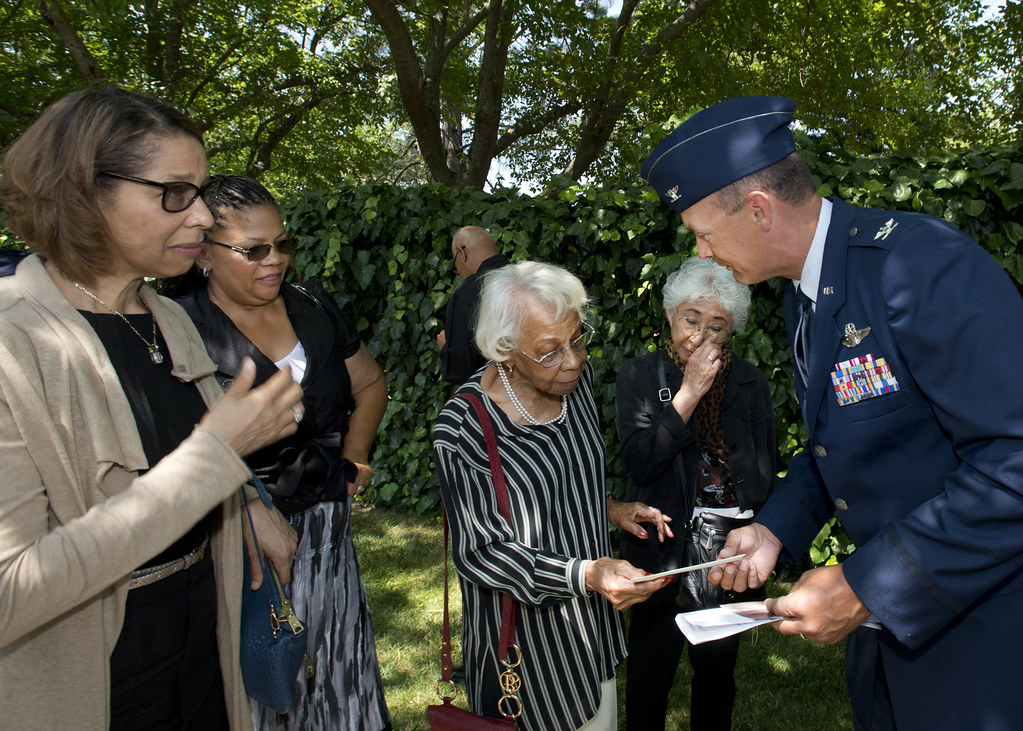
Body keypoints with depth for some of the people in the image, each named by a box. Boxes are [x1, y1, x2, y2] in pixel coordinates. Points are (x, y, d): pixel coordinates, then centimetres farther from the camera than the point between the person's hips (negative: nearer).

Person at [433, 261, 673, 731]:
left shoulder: (577, 376, -5)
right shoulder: (463, 429, -26)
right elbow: (480, 552, -22)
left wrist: (608, 508, 2)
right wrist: (583, 574, -32)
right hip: (524, 633, -6)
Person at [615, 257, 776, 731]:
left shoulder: (749, 384, 0)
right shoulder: (638, 377, -6)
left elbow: (766, 475, 4)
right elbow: (639, 461, -18)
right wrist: (689, 393, -22)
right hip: (661, 553, -2)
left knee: (716, 671, 20)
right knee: (651, 670, 13)